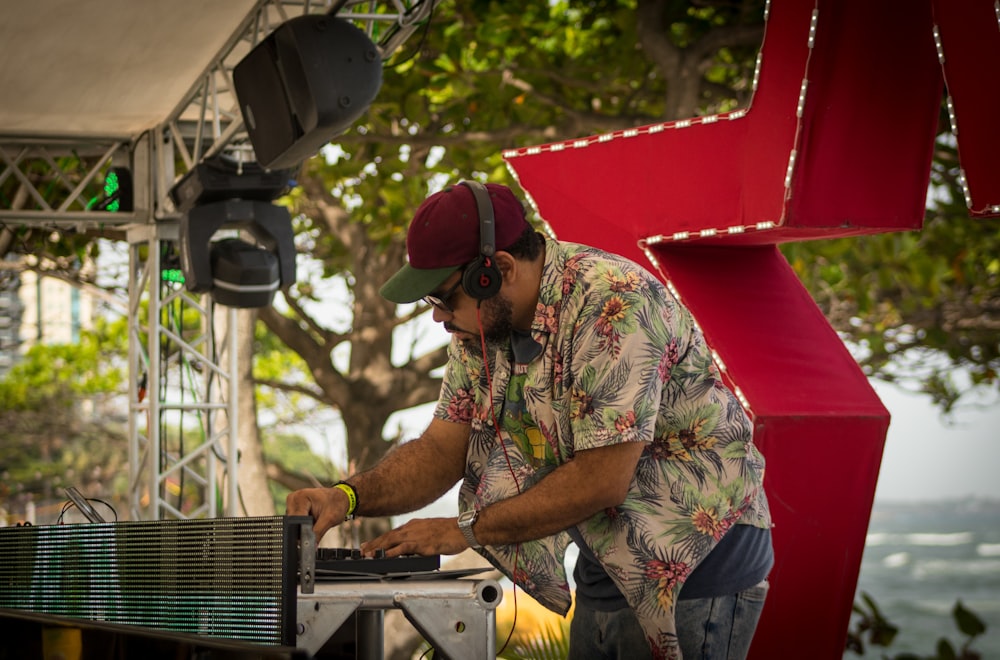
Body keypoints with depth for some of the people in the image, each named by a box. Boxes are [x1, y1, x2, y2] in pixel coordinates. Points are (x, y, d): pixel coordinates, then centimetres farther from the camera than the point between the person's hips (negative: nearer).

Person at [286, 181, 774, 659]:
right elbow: (441, 449, 3)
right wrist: (347, 497, -15)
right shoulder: (482, 326, 2)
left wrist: (467, 529, -21)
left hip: (696, 568, -8)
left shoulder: (612, 304, -26)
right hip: (607, 567, 8)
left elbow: (602, 479, -27)